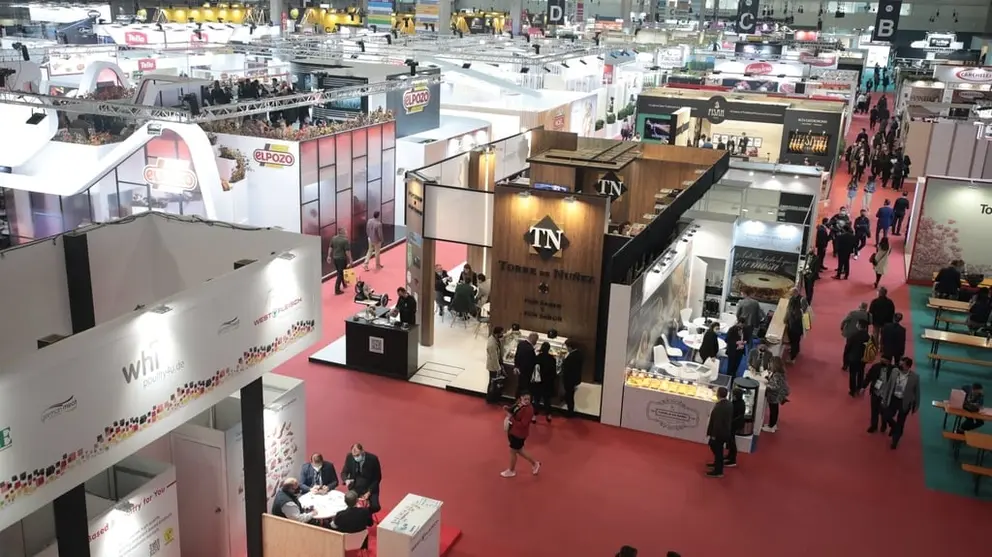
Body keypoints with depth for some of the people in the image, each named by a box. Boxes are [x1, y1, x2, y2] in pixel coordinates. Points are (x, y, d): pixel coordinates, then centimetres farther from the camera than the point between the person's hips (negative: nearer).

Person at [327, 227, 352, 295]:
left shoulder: (333, 238, 2)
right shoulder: (345, 240, -18)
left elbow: (330, 248, 8)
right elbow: (347, 251, -18)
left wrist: (329, 256, 17)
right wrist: (350, 260, -10)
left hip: (335, 258, 7)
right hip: (342, 259, -7)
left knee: (339, 272, 23)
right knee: (340, 274, 0)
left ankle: (344, 284, 42)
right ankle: (337, 290, 0)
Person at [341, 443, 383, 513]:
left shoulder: (373, 459, -16)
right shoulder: (349, 457, -9)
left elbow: (377, 478, -8)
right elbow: (344, 472, 2)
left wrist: (369, 492, -17)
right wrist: (346, 480, -22)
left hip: (370, 488, -2)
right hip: (354, 488, 2)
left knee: (375, 507, -24)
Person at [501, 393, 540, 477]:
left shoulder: (528, 410, -28)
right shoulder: (519, 404, -2)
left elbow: (523, 424, -29)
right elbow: (513, 412, 15)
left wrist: (511, 419, -26)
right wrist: (508, 409, -7)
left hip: (519, 434, -9)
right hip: (513, 431, 9)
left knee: (512, 451, 10)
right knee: (518, 450, 23)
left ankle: (511, 471, 34)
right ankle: (535, 463, 40)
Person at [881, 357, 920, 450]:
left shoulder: (915, 377, -20)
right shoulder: (894, 372, -11)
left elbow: (917, 392, -8)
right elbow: (888, 386, 1)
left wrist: (915, 406, -1)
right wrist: (884, 399, 7)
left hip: (905, 402, -2)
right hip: (893, 399, 2)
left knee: (900, 423, 12)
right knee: (887, 417, 5)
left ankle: (895, 441, 35)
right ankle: (894, 427, 42)